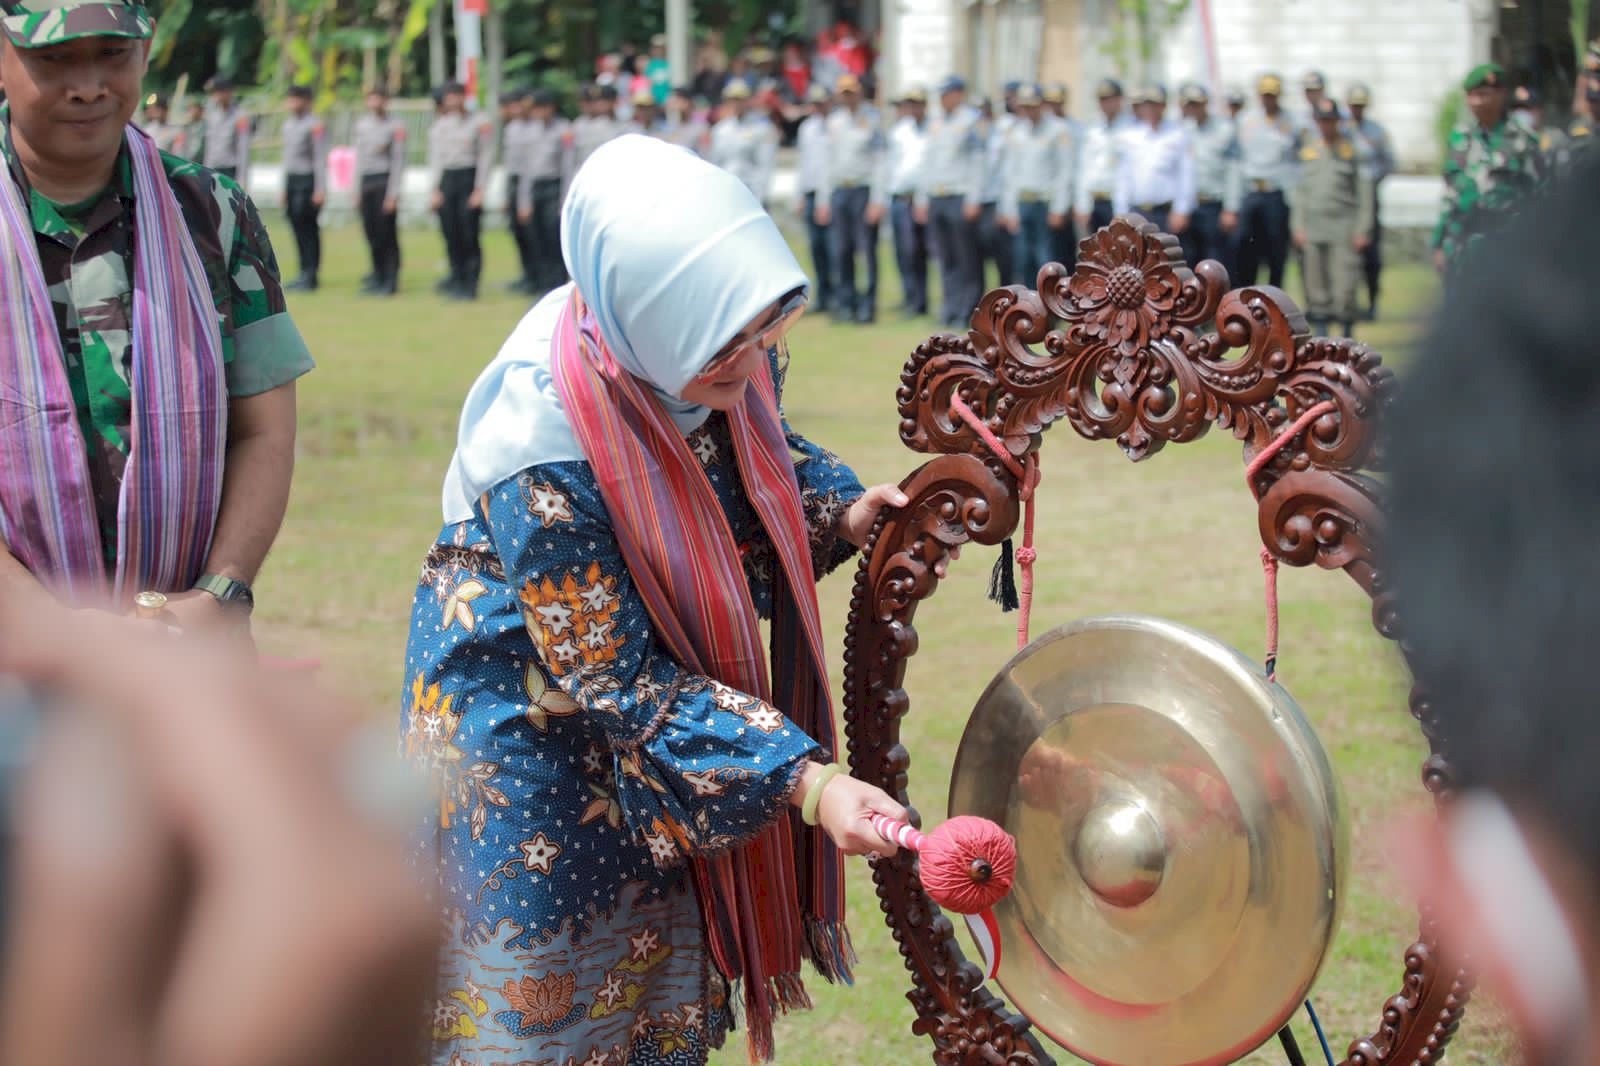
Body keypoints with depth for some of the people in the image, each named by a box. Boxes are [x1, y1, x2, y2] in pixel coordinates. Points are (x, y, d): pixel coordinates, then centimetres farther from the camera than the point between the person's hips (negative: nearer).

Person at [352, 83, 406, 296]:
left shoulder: (395, 126, -5)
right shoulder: (362, 124, 13)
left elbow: (398, 160, -8)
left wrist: (393, 194, -12)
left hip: (385, 180, -6)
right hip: (366, 181, 6)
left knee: (387, 234, -5)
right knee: (370, 231, 7)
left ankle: (390, 280, -1)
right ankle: (378, 274, 19)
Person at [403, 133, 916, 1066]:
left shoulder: (724, 357, -17)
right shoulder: (543, 450, -36)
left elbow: (769, 450, 8)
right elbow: (620, 679, -28)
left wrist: (840, 512, -14)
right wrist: (808, 781, -34)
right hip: (528, 723, -6)